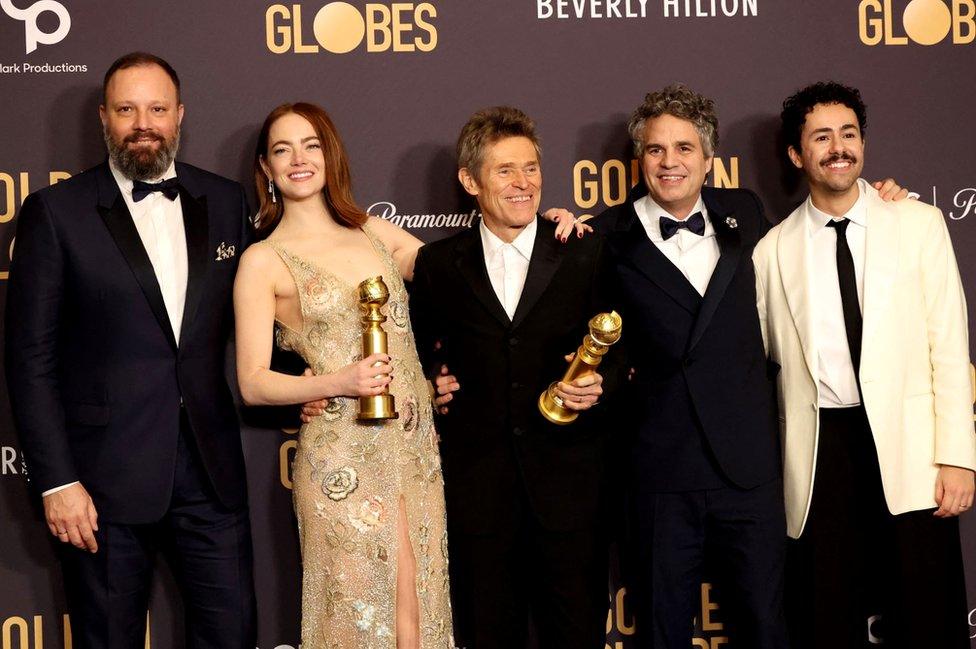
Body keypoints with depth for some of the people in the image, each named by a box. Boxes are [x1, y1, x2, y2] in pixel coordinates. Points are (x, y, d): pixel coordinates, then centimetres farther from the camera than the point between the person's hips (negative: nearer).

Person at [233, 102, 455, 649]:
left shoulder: (374, 232, 10)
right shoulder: (264, 261, -3)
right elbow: (253, 384, -5)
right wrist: (342, 382, -19)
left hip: (418, 449, 4)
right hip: (345, 460, -4)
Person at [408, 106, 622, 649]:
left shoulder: (587, 254, 3)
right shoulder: (438, 264, 6)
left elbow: (620, 348, 7)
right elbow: (423, 354, 17)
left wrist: (601, 382, -13)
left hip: (568, 478, -1)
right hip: (478, 482, 1)